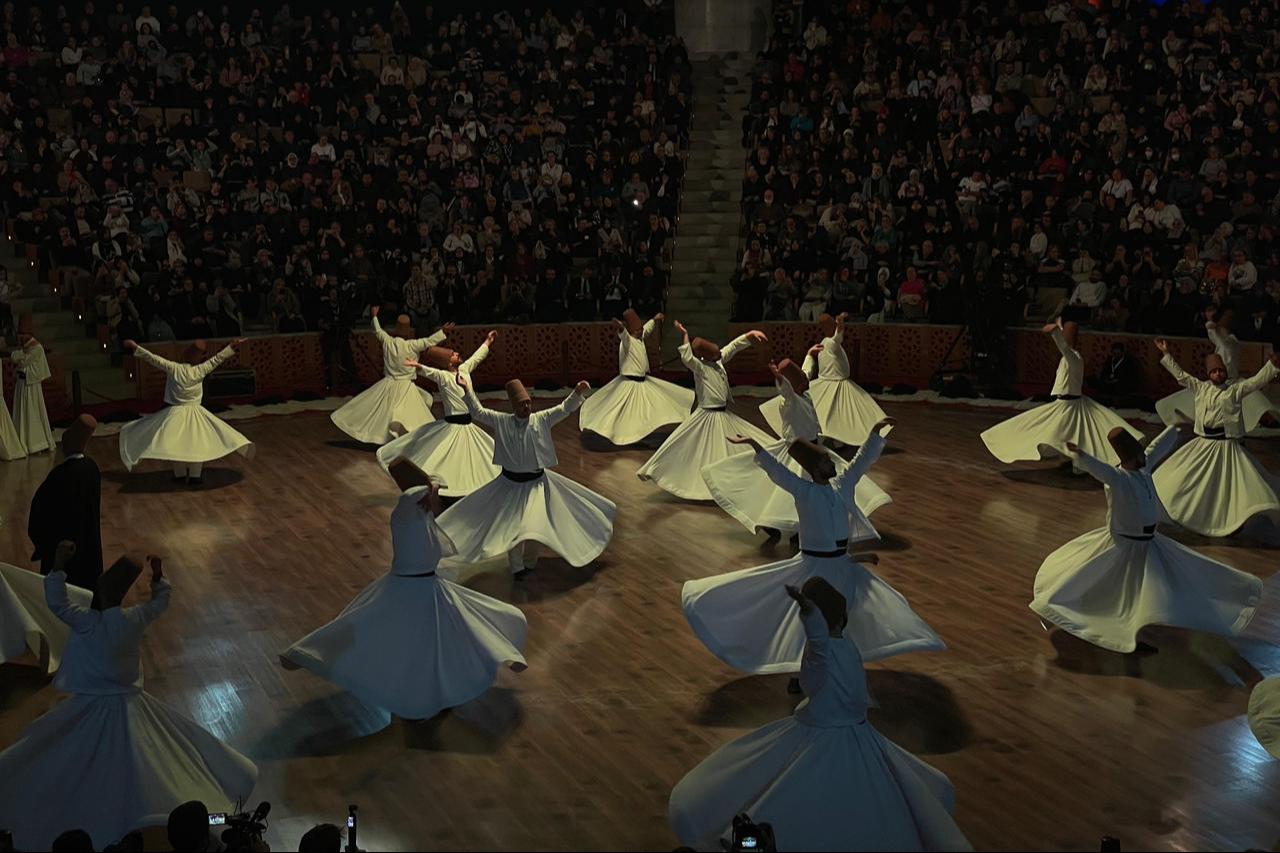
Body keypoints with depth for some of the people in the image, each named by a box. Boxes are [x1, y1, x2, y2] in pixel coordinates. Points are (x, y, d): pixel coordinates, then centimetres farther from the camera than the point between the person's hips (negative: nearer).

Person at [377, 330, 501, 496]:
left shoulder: (464, 369, 6)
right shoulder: (443, 377, -14)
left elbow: (476, 357, 23)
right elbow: (429, 371, -34)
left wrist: (487, 341, 37)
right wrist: (417, 366, -56)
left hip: (468, 426, 8)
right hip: (452, 426, -8)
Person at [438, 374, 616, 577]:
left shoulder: (542, 419, -7)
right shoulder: (502, 421, -6)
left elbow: (565, 408, -10)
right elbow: (478, 412, -4)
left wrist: (577, 393, -27)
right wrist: (467, 389, -15)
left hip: (536, 482, 0)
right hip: (510, 482, 0)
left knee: (534, 525, 5)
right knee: (511, 526, 7)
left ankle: (530, 562, 30)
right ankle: (516, 566, 24)